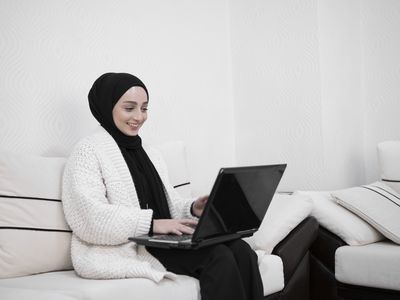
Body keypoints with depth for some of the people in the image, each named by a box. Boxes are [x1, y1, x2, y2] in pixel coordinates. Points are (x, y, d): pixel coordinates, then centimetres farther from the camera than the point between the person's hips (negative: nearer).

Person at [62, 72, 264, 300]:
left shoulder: (151, 155, 22)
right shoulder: (88, 151, -3)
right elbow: (90, 219, -16)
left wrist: (193, 209, -4)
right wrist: (151, 223, -24)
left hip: (160, 241, 7)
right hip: (120, 250, -7)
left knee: (240, 251, -18)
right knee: (218, 257, -25)